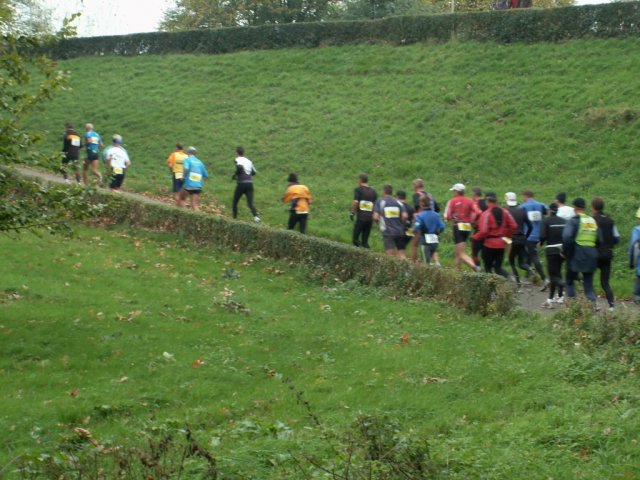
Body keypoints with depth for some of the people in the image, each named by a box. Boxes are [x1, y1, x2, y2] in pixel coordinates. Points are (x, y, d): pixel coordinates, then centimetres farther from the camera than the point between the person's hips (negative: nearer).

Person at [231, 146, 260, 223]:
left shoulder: (237, 160, -1)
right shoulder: (248, 161, 17)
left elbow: (240, 167, -22)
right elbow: (254, 172, 19)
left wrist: (235, 175, -6)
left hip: (241, 184, -4)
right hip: (250, 183, 4)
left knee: (235, 202, 14)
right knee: (250, 203, -2)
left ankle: (235, 218, 16)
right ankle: (256, 216, -27)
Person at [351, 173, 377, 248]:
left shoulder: (358, 190, -2)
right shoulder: (373, 192, 14)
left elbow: (355, 202, -14)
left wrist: (352, 213, -5)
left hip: (360, 217, -5)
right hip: (370, 219, 5)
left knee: (355, 239, 1)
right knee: (365, 240, 11)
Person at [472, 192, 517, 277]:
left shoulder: (485, 214, -15)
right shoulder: (504, 212, 2)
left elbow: (483, 231, -21)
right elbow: (514, 226, 2)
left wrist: (475, 237, -3)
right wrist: (507, 235, 17)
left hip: (489, 244, -5)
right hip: (501, 244, 5)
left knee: (488, 267, 9)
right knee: (498, 267, 11)